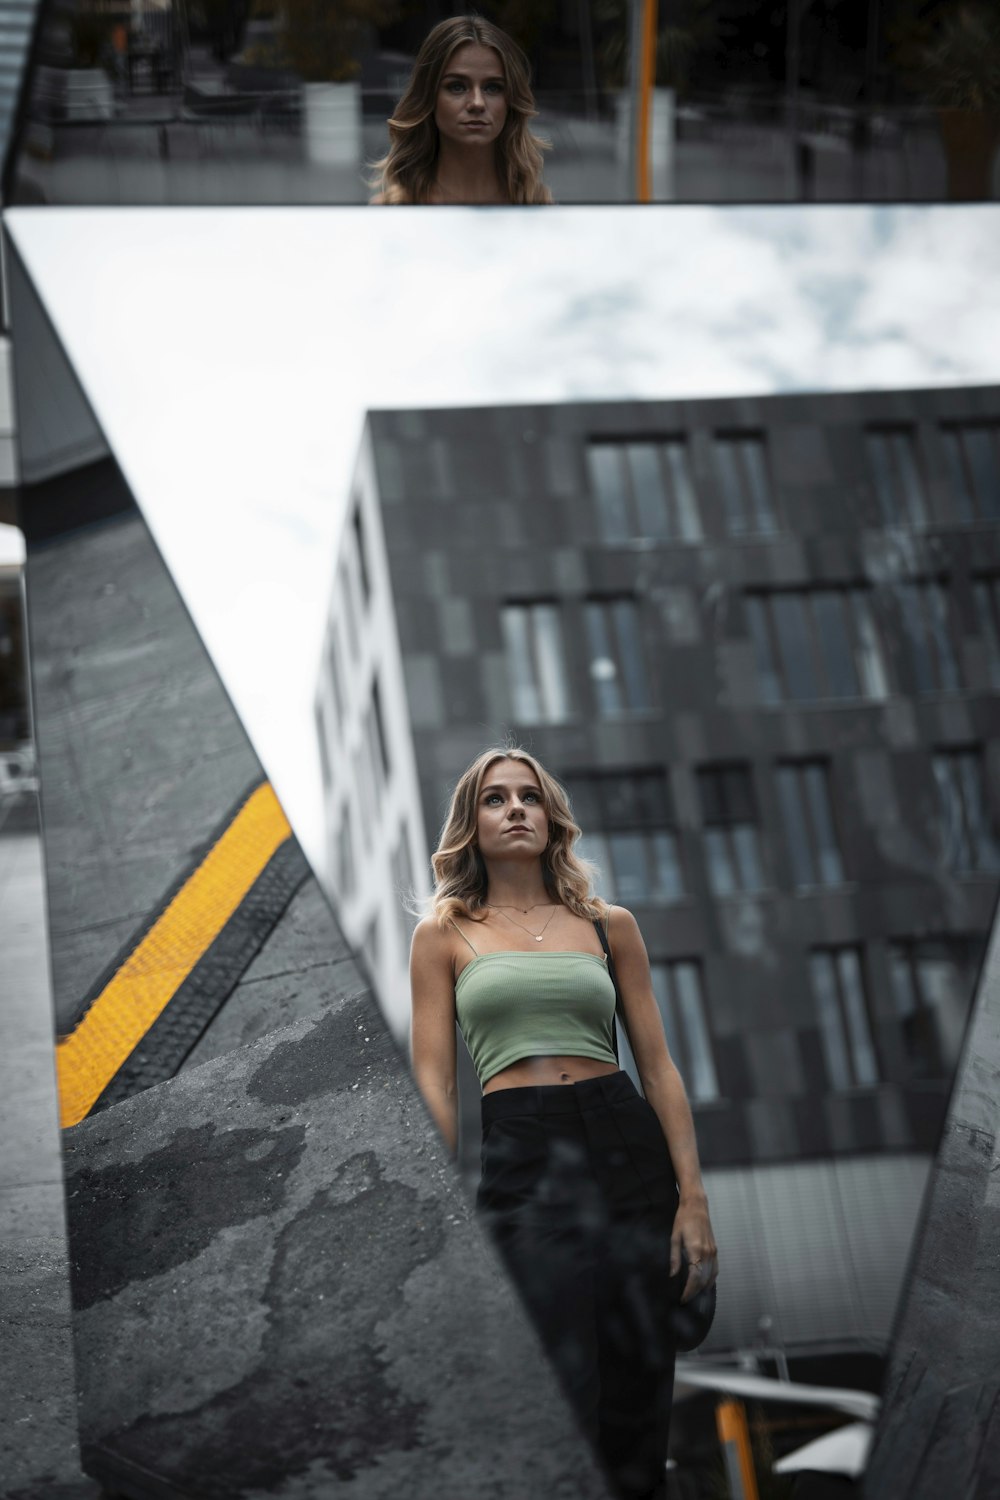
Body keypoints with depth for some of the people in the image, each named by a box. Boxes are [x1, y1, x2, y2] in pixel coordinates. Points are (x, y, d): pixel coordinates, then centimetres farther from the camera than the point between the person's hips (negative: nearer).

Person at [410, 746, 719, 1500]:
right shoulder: (445, 934, 9)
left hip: (628, 1149, 2)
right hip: (520, 1157, -2)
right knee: (561, 1401, -10)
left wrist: (694, 1197, 2)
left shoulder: (611, 924, 13)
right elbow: (434, 1081, 4)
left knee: (637, 1404, 2)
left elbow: (659, 1065, 10)